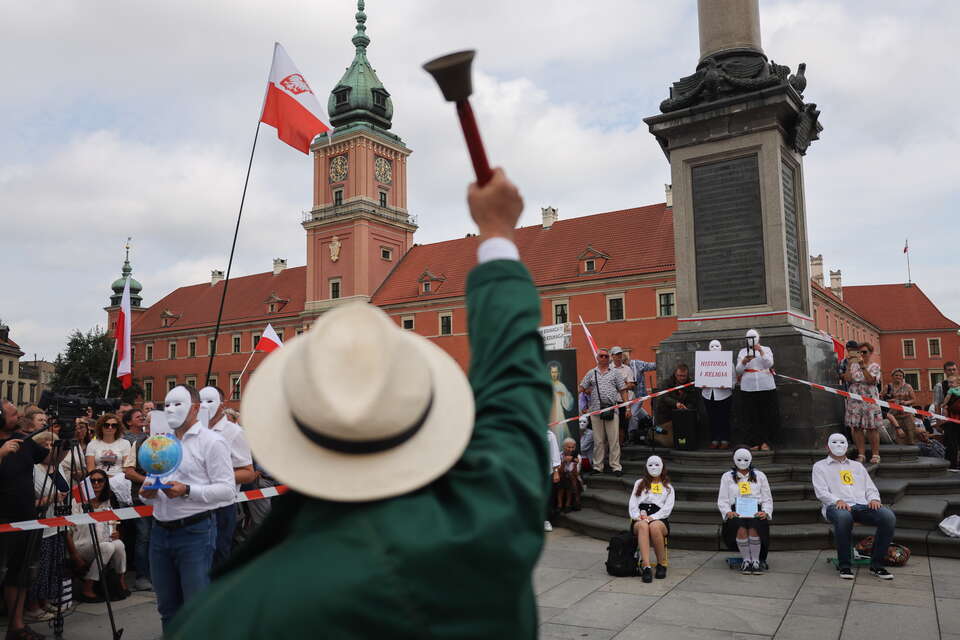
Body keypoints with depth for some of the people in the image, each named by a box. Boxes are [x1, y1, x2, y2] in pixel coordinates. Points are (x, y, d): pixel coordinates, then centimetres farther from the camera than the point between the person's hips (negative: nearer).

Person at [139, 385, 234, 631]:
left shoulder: (211, 441, -5)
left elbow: (227, 489, -12)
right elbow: (150, 485, 23)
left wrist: (187, 491, -23)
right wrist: (147, 494, -1)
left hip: (195, 530, -7)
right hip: (160, 531, 7)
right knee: (167, 606, 16)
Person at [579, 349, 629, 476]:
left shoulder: (615, 373, 11)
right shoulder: (591, 373, 12)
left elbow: (623, 390, 9)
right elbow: (581, 389, 13)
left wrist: (627, 407, 4)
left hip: (612, 409, -1)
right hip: (595, 410, 1)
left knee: (614, 439, -2)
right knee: (598, 440, 6)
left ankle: (616, 466, 3)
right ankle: (598, 467, 12)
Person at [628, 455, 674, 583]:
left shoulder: (668, 488, 22)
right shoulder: (639, 483, 26)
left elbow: (667, 508, 5)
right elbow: (632, 503, 15)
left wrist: (652, 517, -11)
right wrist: (637, 516, -6)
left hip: (659, 519, -1)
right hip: (640, 519, 1)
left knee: (654, 527, -39)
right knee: (643, 526, -38)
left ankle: (662, 564, -23)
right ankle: (646, 566, -47)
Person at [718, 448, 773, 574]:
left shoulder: (760, 476, 20)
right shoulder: (727, 477, 17)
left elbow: (767, 499, 15)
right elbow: (722, 500, 10)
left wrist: (765, 512, -6)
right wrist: (728, 512, -11)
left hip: (756, 511, 0)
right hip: (736, 513, 0)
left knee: (754, 526, -35)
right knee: (740, 527, -35)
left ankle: (756, 560, -24)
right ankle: (746, 560, -21)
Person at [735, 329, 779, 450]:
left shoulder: (766, 349, 10)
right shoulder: (742, 352, 12)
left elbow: (769, 364, -7)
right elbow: (738, 371, 4)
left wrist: (761, 351, -20)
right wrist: (744, 361, -16)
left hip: (766, 387, 0)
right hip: (748, 388, 0)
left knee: (768, 415, -1)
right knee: (751, 416, -3)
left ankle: (766, 442, 7)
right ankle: (754, 442, 2)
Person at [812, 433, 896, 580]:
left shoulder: (857, 466, 31)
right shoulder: (820, 466, 18)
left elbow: (870, 488, 23)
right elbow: (821, 491, 4)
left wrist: (874, 499, -1)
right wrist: (837, 500, -15)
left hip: (862, 505, 4)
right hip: (837, 506, -4)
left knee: (889, 517, -26)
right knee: (843, 517, -41)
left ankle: (876, 565, -14)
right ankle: (844, 565, -25)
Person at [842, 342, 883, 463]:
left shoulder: (875, 366, 5)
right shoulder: (854, 365, 13)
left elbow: (871, 380, -13)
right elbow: (847, 379, -1)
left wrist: (863, 365, -18)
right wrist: (849, 364, -8)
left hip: (869, 400, -3)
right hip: (854, 400, 3)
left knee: (872, 428, -3)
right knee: (856, 427, 0)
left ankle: (875, 454, 4)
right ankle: (861, 454, 6)